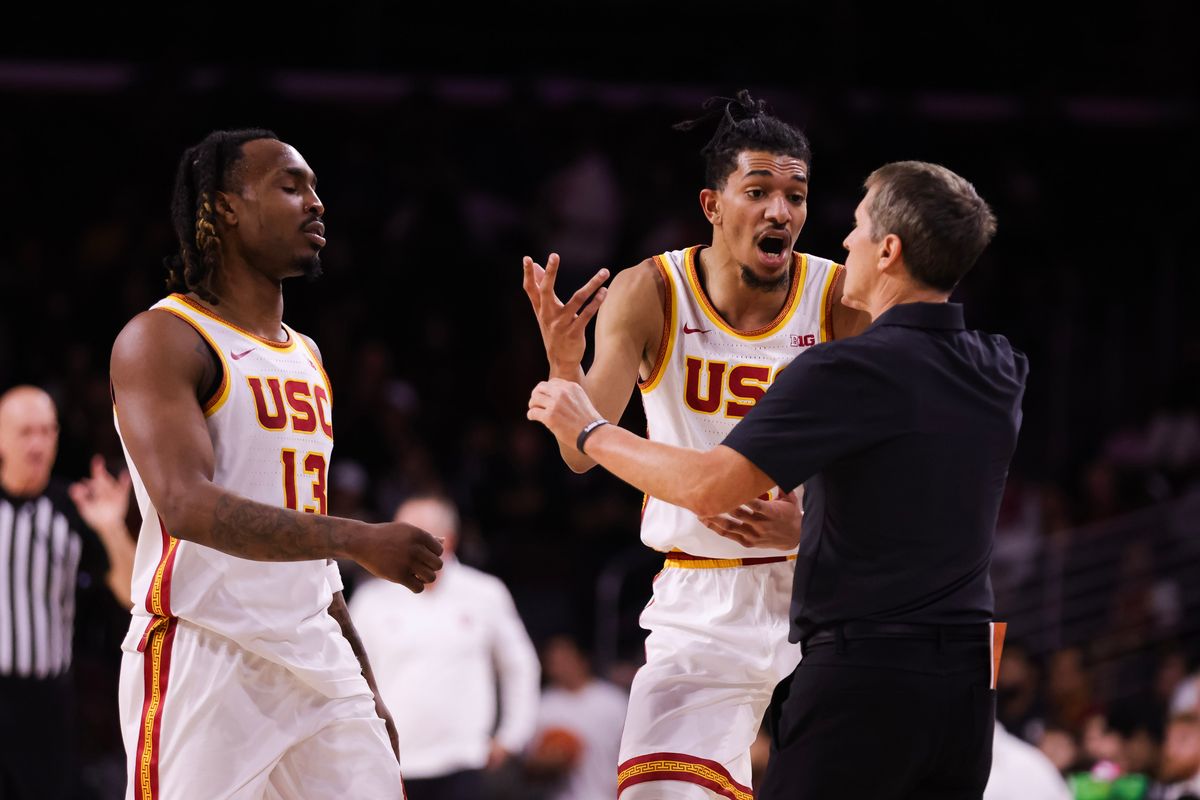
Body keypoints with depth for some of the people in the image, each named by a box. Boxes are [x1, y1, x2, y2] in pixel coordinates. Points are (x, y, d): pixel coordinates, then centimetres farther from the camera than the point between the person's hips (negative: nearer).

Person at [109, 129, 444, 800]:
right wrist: (357, 539, -27)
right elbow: (187, 505, -22)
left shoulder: (305, 357, 19)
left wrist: (366, 688, 21)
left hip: (317, 662, 7)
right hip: (204, 661, -7)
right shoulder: (165, 338, -7)